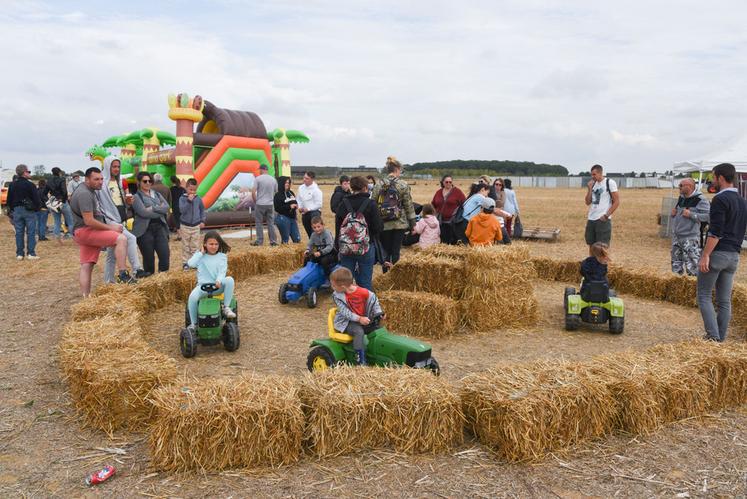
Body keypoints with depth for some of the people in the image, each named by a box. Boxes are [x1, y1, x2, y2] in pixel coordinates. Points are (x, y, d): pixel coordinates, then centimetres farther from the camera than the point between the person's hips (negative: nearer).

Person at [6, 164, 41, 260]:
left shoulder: (12, 185, 5)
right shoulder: (30, 185, -12)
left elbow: (8, 200, 10)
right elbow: (37, 199, -12)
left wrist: (13, 209, 20)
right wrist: (37, 208, 5)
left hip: (17, 211, 5)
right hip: (29, 211, -5)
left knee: (19, 233, 8)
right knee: (31, 232, 0)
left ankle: (19, 254, 10)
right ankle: (31, 253, -2)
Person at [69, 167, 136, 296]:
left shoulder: (89, 191, 18)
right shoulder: (84, 194, -16)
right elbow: (89, 221, -22)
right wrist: (110, 227, -15)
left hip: (82, 234, 10)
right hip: (85, 231, -10)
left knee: (86, 266, 8)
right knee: (121, 238, -22)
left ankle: (86, 297, 9)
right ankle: (122, 275, -27)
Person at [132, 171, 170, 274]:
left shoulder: (157, 194, 18)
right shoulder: (136, 197, 1)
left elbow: (166, 207, 3)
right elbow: (143, 212, -13)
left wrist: (153, 208, -10)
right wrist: (160, 210, -6)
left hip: (159, 227, 4)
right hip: (145, 229, -4)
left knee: (165, 254, -5)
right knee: (148, 258, -1)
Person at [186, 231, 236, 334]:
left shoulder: (222, 256, 8)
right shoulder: (200, 255, 11)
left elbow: (222, 271, -6)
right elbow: (191, 264, -8)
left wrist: (219, 281, -26)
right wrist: (201, 253, -2)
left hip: (218, 286, 0)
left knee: (229, 280, -30)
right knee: (192, 297, -31)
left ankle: (226, 307, -20)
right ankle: (193, 324, -12)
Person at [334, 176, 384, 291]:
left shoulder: (343, 204, 0)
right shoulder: (370, 204, -9)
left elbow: (337, 227, 5)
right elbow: (378, 227, -9)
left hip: (345, 249, 3)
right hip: (366, 248, -3)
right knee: (365, 282, 6)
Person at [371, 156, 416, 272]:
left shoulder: (379, 185, 1)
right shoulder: (403, 185, -5)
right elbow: (409, 205, -3)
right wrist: (412, 223, 4)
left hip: (383, 224, 2)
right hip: (399, 223, -2)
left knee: (386, 250, 10)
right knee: (396, 251, 3)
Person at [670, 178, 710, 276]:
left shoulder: (700, 200, -11)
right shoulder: (680, 198, 13)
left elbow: (708, 216, -19)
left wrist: (691, 214, -22)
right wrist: (672, 213, 4)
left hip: (690, 238, -8)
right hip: (676, 237, 8)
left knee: (692, 268, -11)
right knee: (676, 267, 16)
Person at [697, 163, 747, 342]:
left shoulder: (720, 199, -13)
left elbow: (715, 232, -20)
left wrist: (705, 255, -19)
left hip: (717, 253, -8)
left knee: (704, 295, -1)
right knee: (724, 300, 9)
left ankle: (713, 336, -9)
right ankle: (720, 339, 12)